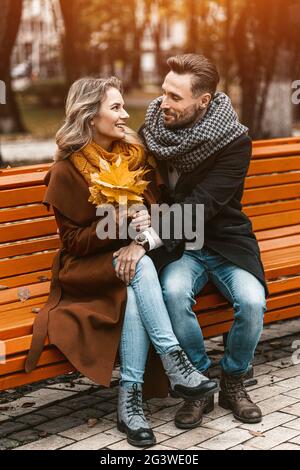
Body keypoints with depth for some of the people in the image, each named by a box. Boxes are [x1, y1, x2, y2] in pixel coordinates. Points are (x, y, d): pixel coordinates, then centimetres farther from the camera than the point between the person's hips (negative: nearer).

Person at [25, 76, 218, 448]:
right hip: (87, 268, -3)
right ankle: (174, 363, -33)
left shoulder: (134, 154, 4)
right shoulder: (67, 171, -9)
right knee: (140, 269, -33)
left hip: (128, 255, 3)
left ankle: (130, 398, -29)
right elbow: (74, 240, -8)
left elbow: (150, 209, 4)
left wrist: (139, 241, -19)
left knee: (134, 296, -31)